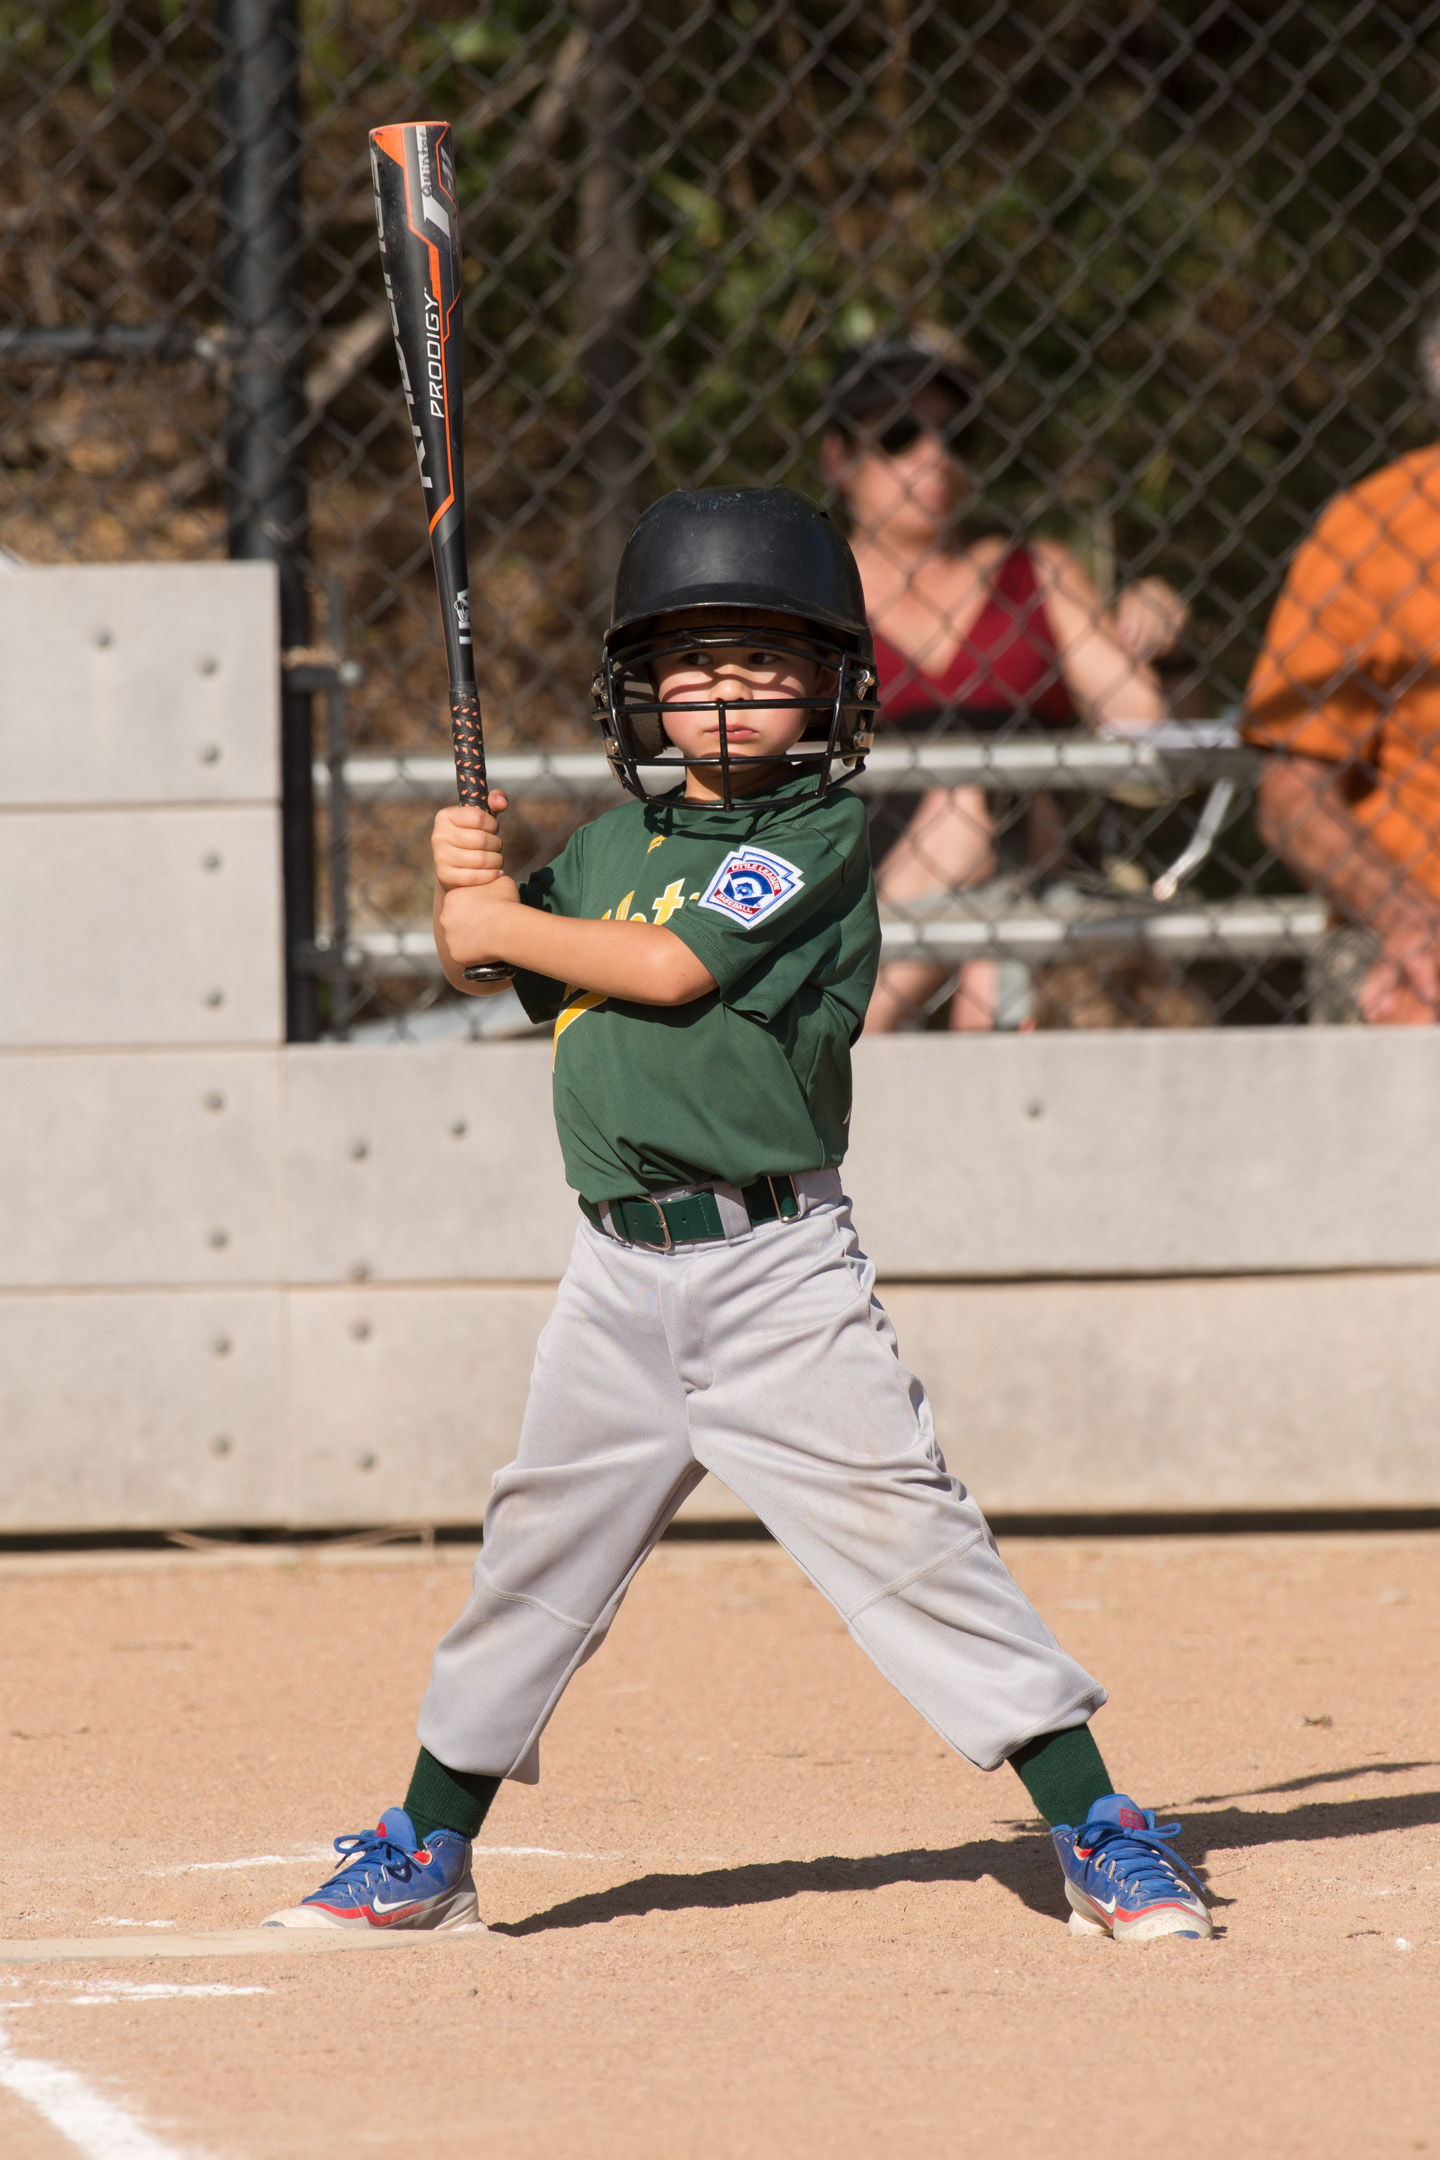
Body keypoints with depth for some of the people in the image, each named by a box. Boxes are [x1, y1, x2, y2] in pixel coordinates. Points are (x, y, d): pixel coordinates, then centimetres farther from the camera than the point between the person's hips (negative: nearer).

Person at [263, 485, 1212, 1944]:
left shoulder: (822, 836, -5)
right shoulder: (609, 844, 14)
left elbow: (671, 965, -15)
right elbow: (478, 963, 19)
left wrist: (508, 923, -5)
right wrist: (465, 885, -2)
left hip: (775, 1264, -5)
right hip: (620, 1274, 5)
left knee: (903, 1532, -11)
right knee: (536, 1551, 13)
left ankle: (1098, 1834, -7)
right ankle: (426, 1851, 26)